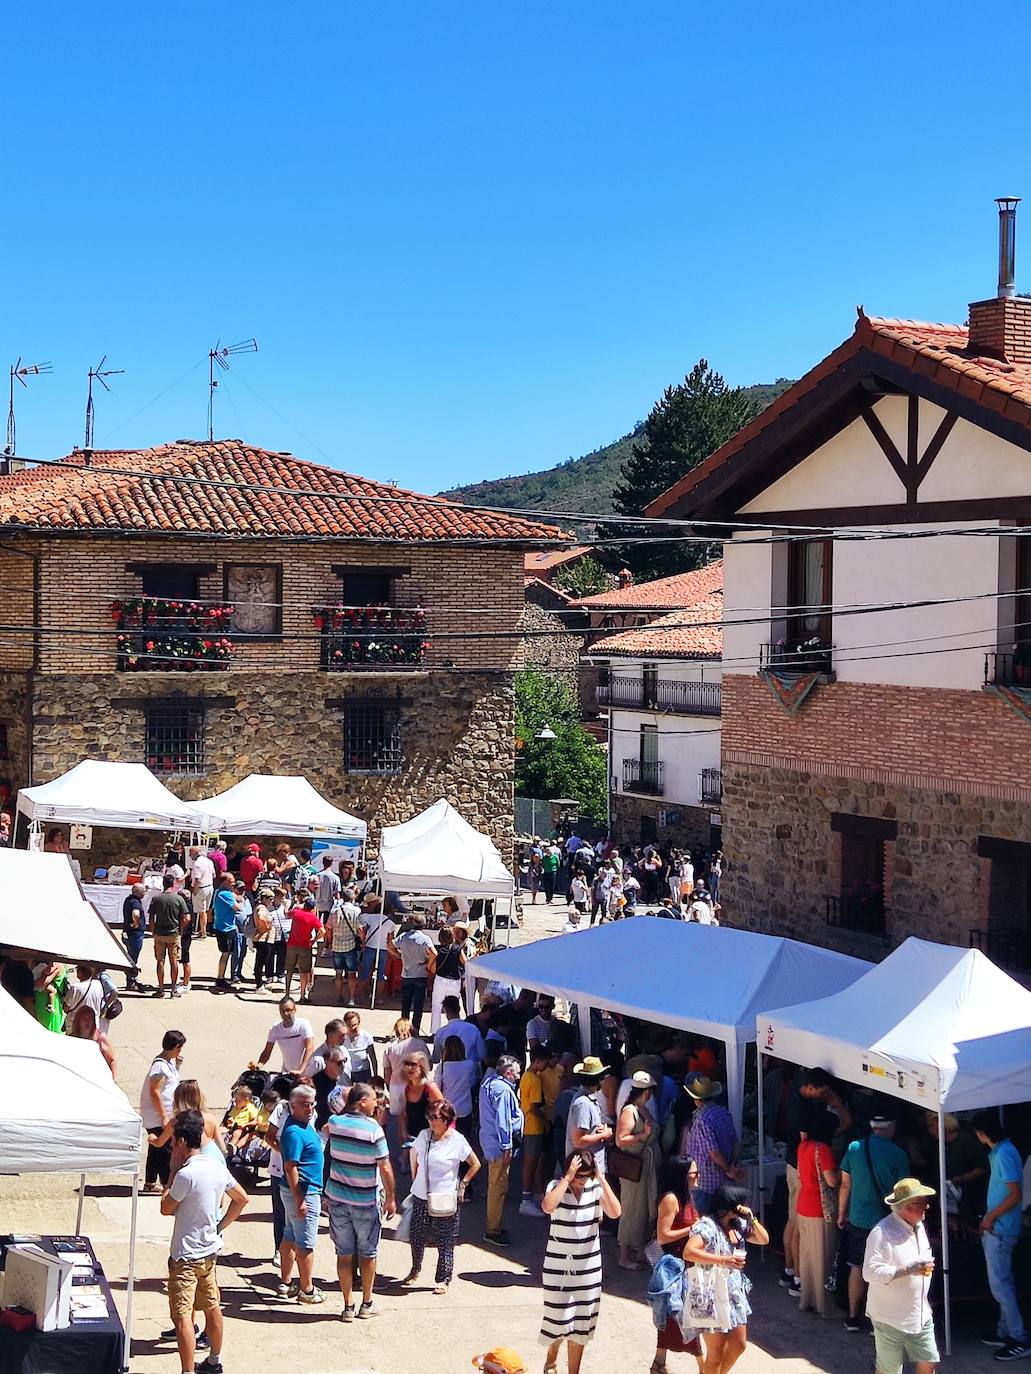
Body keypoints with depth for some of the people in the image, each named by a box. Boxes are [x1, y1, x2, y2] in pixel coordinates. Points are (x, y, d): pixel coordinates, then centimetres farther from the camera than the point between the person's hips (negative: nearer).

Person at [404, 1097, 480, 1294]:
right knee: (416, 1236, 10)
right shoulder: (423, 1136, 0)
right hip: (421, 1197, 4)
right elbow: (414, 1155, 20)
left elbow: (475, 1165, -2)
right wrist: (415, 1179, 16)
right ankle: (414, 1272, 32)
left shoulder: (457, 1141, -12)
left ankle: (443, 1280, 15)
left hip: (445, 1200, -4)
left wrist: (462, 1185, -5)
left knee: (444, 1241, 3)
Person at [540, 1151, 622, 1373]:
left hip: (588, 1267, 2)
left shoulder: (596, 1188, -5)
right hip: (558, 1265, -2)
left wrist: (602, 1179, -20)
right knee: (559, 1320, 6)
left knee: (580, 1323, 8)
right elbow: (547, 1207, -33)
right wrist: (568, 1178, -29)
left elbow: (615, 1213, -20)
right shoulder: (557, 1186, -11)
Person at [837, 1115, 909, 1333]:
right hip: (884, 1222, -3)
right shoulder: (898, 1155, -11)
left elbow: (845, 1185, 4)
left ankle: (853, 1317, 21)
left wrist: (841, 1213, 16)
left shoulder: (854, 1148, -3)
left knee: (856, 1268, 15)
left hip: (857, 1219, 3)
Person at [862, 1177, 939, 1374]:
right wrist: (908, 1270, -31)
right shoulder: (882, 1233, -23)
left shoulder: (918, 1226, 6)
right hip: (890, 1318, -7)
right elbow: (870, 1272, -29)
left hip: (920, 1315, 7)